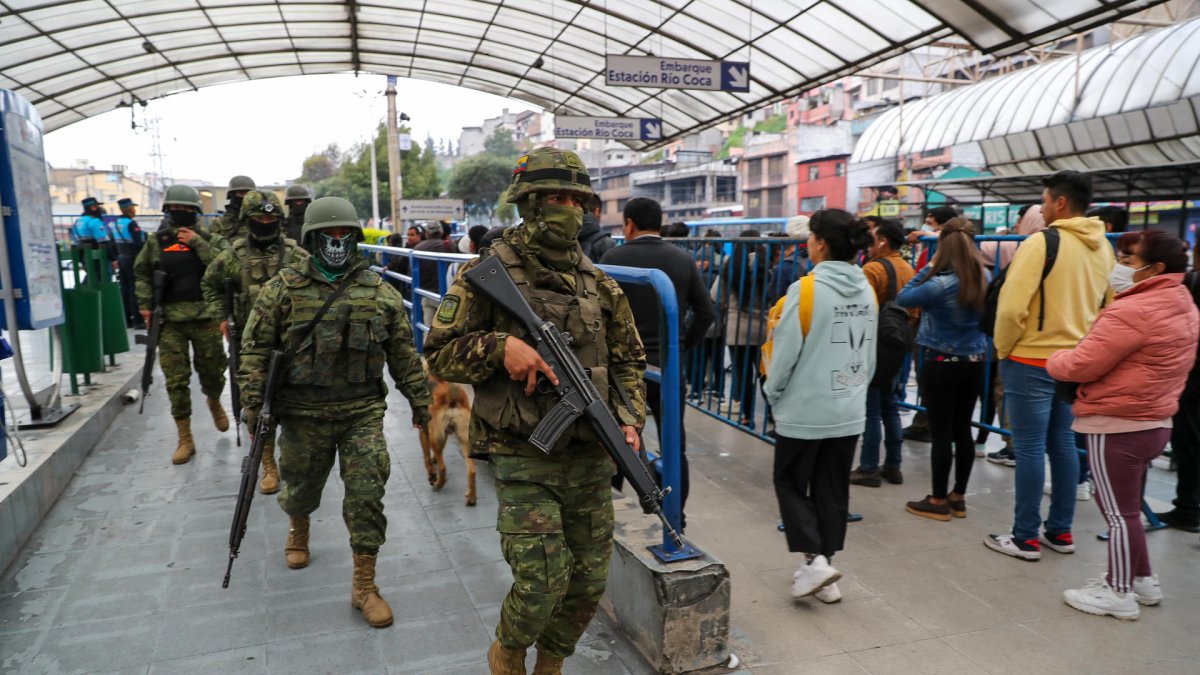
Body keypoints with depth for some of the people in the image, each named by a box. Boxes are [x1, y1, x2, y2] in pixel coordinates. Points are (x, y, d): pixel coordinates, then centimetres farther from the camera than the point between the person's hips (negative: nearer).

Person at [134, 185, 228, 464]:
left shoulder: (209, 239, 1)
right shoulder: (156, 241, 6)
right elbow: (141, 273, 17)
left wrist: (197, 243, -16)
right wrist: (146, 305, 7)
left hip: (204, 318, -1)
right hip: (170, 321, 1)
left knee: (212, 372, 10)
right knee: (176, 381, 0)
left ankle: (214, 403, 44)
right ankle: (185, 439, 9)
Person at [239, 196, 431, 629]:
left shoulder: (378, 291, 2)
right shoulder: (284, 288, -2)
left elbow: (403, 351, 7)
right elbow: (256, 347, -2)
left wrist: (419, 398, 8)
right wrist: (253, 403, -8)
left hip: (363, 412, 0)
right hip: (303, 413, 0)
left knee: (367, 493, -4)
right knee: (302, 486, 18)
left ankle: (364, 585, 9)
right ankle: (298, 529, 54)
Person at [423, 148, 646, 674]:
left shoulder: (597, 283, 8)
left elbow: (628, 360, 15)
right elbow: (438, 353, -4)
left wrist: (629, 420, -1)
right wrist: (499, 347, -20)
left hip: (591, 457, 5)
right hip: (524, 458, -5)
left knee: (588, 583, 11)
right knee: (543, 582, -9)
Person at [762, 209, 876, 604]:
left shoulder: (806, 289, -17)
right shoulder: (867, 290, 3)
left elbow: (786, 352, -14)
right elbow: (871, 352, 9)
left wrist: (772, 393, 2)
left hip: (805, 411, -6)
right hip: (850, 411, 6)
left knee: (790, 483, 12)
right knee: (832, 490, 14)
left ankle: (814, 560, 1)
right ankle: (823, 567, 22)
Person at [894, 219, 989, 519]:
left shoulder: (942, 284, -19)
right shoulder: (984, 278, 0)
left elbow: (903, 298, -10)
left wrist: (929, 266, -3)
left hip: (942, 363, -6)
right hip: (974, 362, 6)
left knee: (941, 433, 1)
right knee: (963, 430, 13)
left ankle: (938, 501, 11)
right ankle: (958, 497, 23)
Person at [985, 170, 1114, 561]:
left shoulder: (1041, 243, -16)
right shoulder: (1103, 248, 8)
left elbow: (1011, 306, -21)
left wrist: (1002, 349, -7)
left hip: (1032, 361, -7)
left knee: (1030, 448, -1)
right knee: (1063, 444, 15)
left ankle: (1026, 538, 7)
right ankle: (1060, 531, 25)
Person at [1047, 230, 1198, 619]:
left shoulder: (1132, 311, -22)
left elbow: (1080, 366, -20)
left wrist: (1054, 359, 0)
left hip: (1117, 426, -9)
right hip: (1155, 422, 9)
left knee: (1118, 511, 3)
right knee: (1124, 505, 22)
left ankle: (1120, 593, 16)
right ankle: (1143, 580, 33)